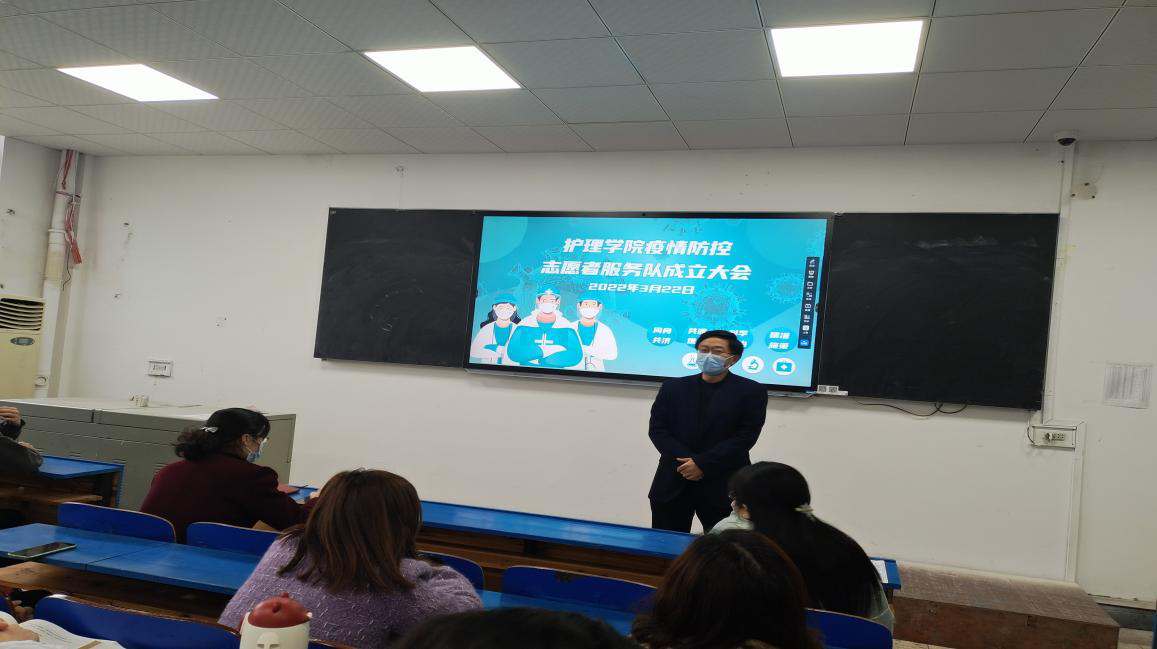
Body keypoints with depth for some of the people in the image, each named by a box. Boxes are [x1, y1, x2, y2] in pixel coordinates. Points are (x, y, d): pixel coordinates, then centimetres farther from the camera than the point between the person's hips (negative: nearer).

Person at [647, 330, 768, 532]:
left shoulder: (751, 391, 0)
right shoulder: (673, 387, 9)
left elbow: (745, 436, -8)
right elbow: (657, 429, 2)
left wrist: (702, 464, -15)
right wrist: (684, 462, -13)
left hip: (724, 485, -2)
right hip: (672, 482, 3)